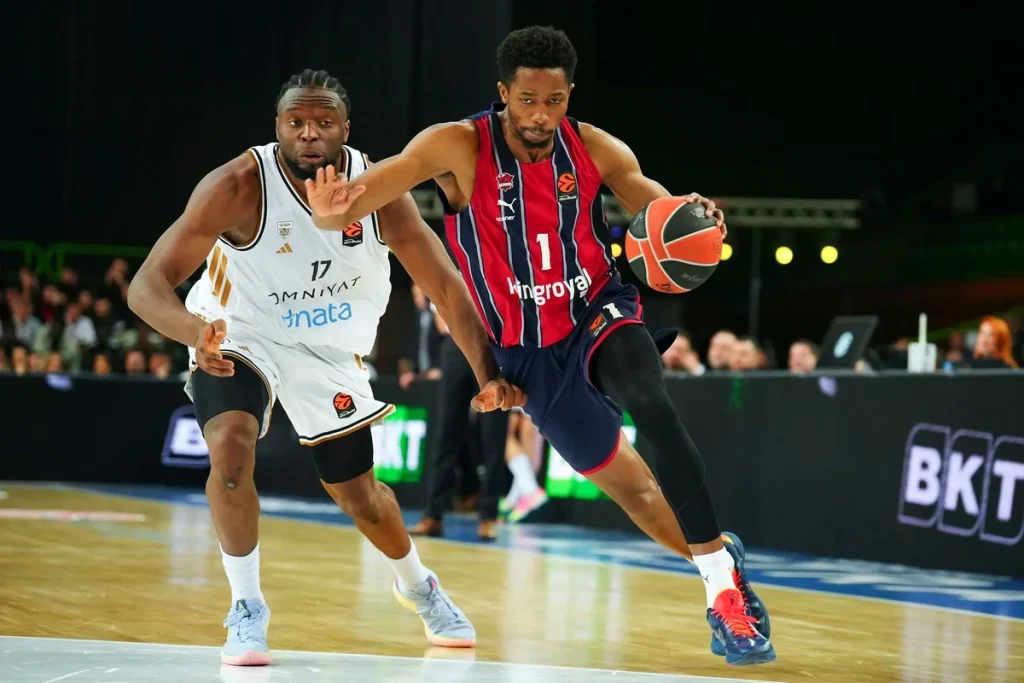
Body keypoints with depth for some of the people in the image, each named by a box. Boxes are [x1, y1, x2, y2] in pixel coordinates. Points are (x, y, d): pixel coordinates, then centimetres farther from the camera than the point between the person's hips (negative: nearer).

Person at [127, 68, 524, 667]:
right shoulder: (239, 186, -31)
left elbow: (446, 286, -13)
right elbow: (148, 286, -35)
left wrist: (490, 373, -25)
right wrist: (196, 331, -56)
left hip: (328, 348, 3)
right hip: (240, 336, -3)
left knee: (360, 495, 12)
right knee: (232, 444, -31)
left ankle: (418, 585, 45)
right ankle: (247, 612, -15)